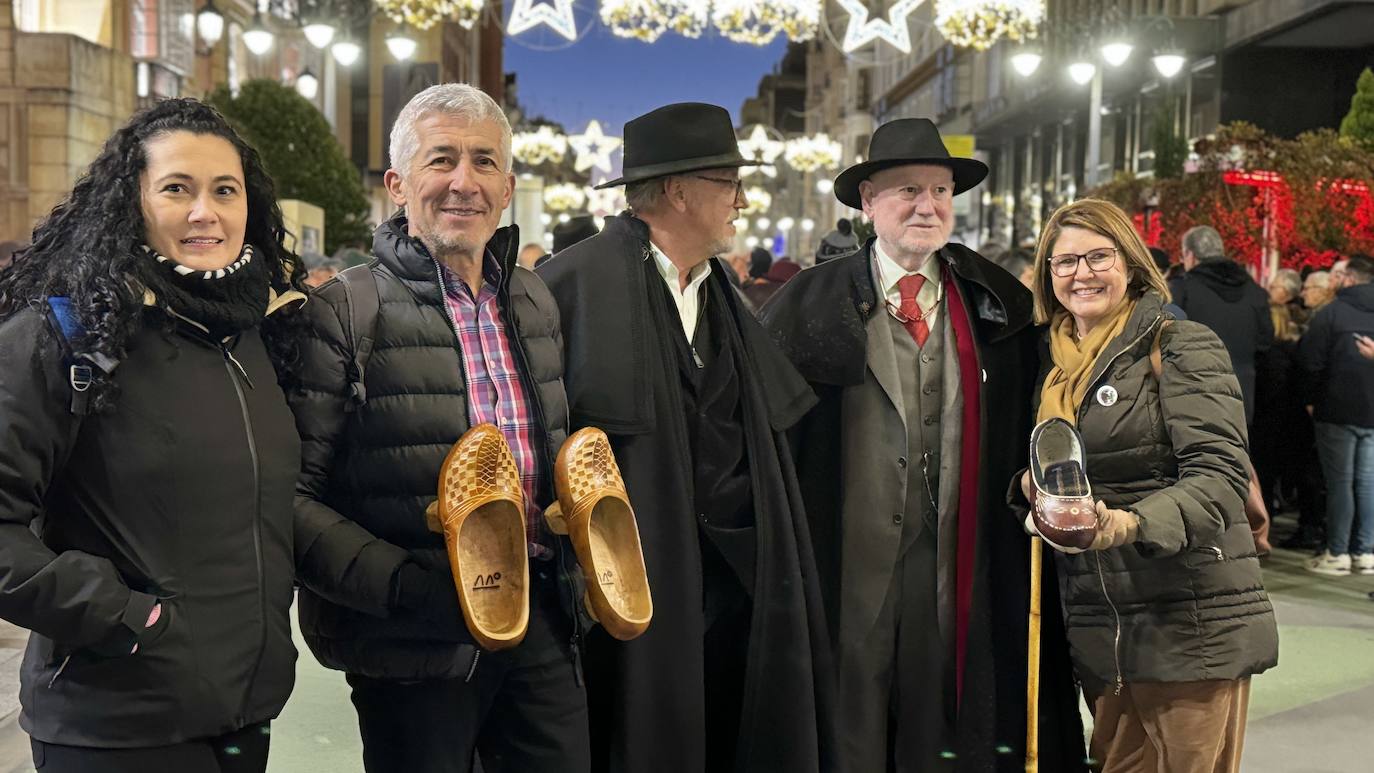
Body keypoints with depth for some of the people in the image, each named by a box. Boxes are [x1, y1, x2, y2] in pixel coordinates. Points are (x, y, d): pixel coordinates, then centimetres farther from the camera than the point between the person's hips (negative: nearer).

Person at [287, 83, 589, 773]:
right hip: (416, 639, -5)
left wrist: (568, 557, 5)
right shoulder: (344, 311, -10)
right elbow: (294, 494, -13)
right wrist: (401, 583, -23)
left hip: (542, 620, 6)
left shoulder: (535, 300, 10)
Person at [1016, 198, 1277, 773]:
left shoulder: (1181, 347, -5)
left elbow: (1218, 476, -16)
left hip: (1193, 630, -5)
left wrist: (1132, 524, -33)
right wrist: (1030, 485, -1)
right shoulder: (1052, 364, 13)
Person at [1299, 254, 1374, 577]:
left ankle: (1337, 553, 1)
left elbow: (1311, 361, -11)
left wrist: (1312, 399, 0)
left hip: (1338, 409, -4)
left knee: (1339, 481, 0)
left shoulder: (1331, 313, -10)